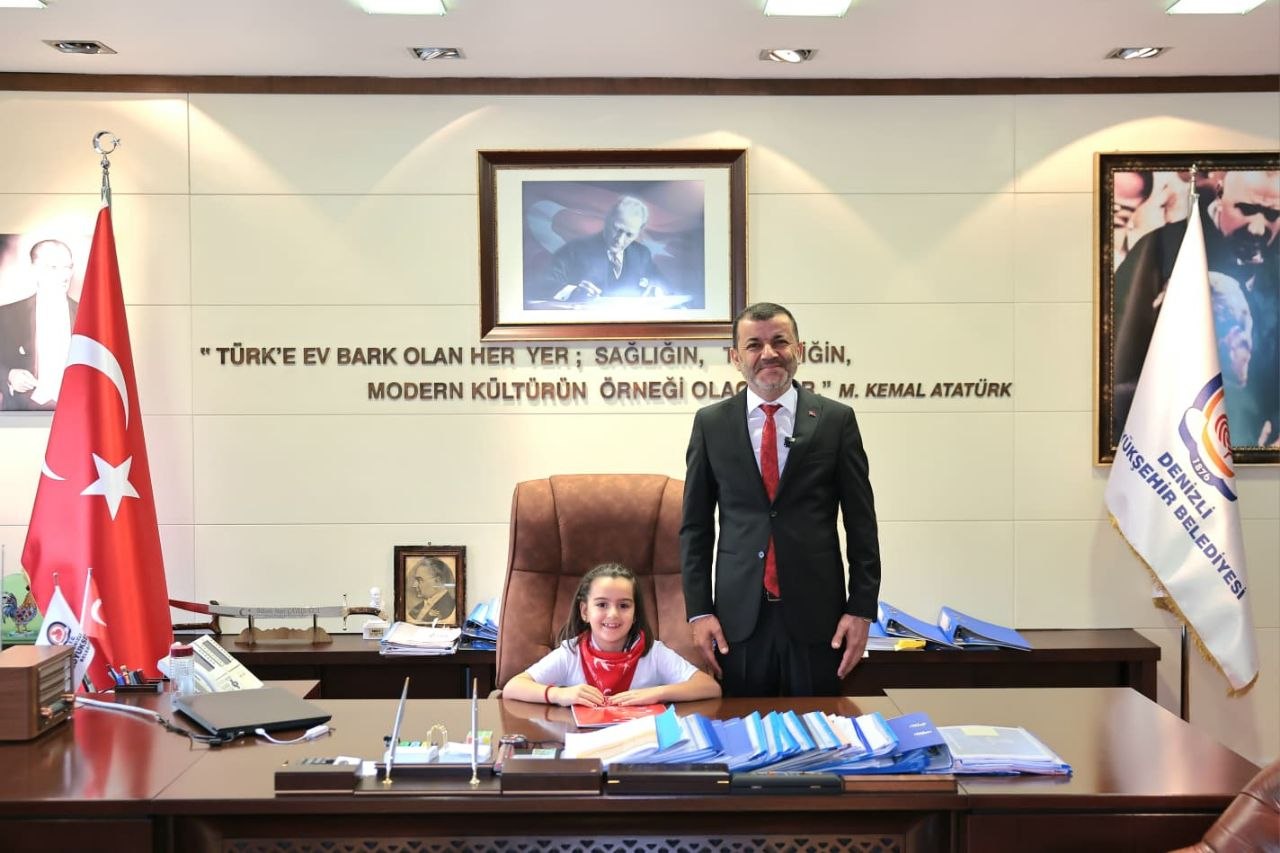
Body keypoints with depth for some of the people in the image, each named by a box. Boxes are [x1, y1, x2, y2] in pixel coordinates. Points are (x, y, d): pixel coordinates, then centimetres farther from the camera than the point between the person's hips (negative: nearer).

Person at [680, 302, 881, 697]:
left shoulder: (836, 420, 1)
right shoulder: (711, 423, 4)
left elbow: (861, 522, 2)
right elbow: (695, 524, 5)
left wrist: (862, 609, -1)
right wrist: (699, 610, 0)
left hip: (816, 614, 0)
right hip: (738, 616, 1)